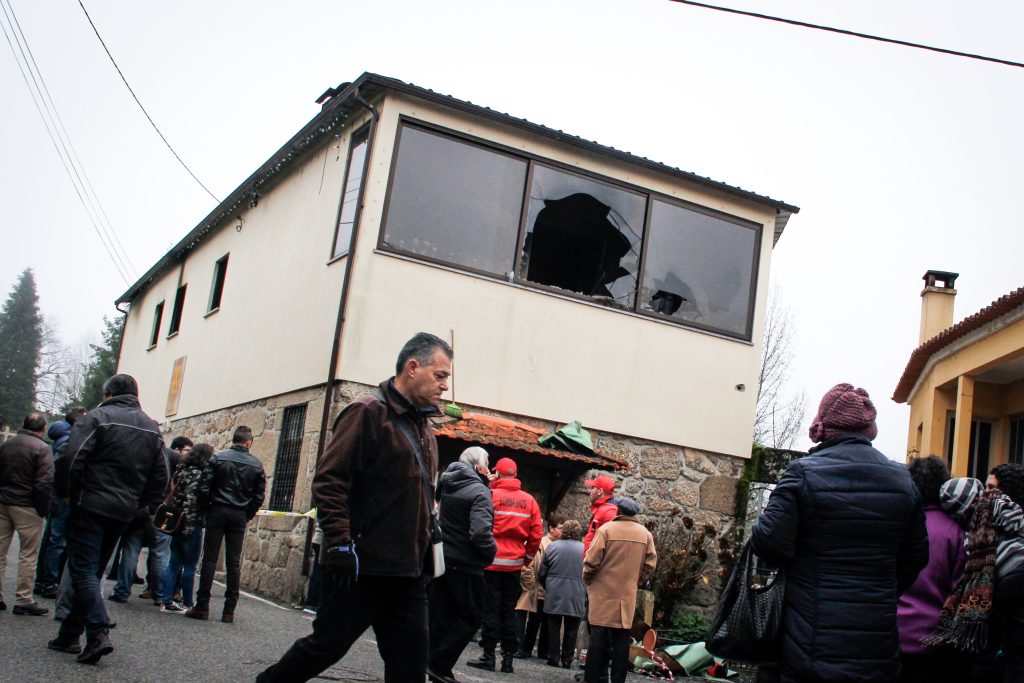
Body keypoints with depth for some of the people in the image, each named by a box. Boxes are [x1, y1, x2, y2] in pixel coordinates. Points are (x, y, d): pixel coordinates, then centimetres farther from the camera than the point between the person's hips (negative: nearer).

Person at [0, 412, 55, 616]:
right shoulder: (42, 448, -12)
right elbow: (45, 482, -17)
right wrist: (44, 510, -8)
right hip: (27, 507, -6)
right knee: (28, 555, 1)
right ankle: (23, 600, 1)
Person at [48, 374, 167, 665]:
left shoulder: (96, 417, -6)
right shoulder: (152, 428, 12)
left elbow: (72, 459, -16)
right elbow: (160, 478, 9)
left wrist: (69, 494, -1)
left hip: (90, 506, -6)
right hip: (123, 512, 6)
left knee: (83, 570, -4)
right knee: (92, 572, 15)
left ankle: (98, 633, -19)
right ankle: (69, 635, 20)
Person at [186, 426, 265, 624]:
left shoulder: (218, 458, -2)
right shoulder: (256, 465, 2)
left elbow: (204, 487, -6)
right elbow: (259, 495, 1)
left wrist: (205, 509, 8)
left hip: (217, 511, -1)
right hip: (239, 516, 1)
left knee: (210, 559, 2)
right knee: (234, 562, 4)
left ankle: (202, 606, 0)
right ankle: (229, 611, 4)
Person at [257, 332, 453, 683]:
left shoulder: (424, 428, 16)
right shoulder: (368, 412, -10)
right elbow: (329, 481, -16)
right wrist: (341, 544, -22)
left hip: (408, 572, 8)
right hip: (360, 567, -8)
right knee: (328, 645, 3)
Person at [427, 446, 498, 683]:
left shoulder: (446, 485, 7)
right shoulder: (479, 492, -15)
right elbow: (481, 532, -26)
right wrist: (491, 551, -7)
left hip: (440, 559, 7)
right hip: (465, 565, -7)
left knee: (440, 616, 14)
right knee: (470, 617, 5)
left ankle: (431, 663, 16)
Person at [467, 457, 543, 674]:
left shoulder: (490, 495, -8)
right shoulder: (529, 500, 4)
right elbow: (536, 534, 3)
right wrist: (527, 557, 14)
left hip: (491, 561, -4)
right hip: (514, 564, 4)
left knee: (490, 609, 3)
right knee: (508, 610, 11)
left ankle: (488, 655, 3)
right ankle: (508, 657, 12)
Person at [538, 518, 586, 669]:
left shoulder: (552, 546, 0)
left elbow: (541, 573, 5)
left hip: (554, 594, 1)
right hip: (576, 597, -1)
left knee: (553, 628, 9)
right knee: (571, 630, 8)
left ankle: (553, 658, 10)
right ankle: (567, 660, 10)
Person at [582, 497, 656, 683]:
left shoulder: (606, 528, -7)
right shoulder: (646, 534, 4)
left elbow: (592, 560, -9)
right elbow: (650, 565, 4)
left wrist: (587, 579, 8)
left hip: (603, 592, -3)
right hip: (628, 595, 3)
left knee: (598, 637, 1)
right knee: (622, 639, 7)